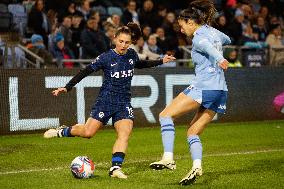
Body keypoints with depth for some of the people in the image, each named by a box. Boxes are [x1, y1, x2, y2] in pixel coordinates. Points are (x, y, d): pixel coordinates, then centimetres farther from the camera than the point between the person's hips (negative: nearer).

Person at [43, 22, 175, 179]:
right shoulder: (106, 57, -11)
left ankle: (115, 168, -21)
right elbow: (86, 71, -8)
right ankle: (61, 132, 22)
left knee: (125, 133, -17)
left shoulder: (132, 54, 5)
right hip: (106, 100, -4)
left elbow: (139, 64, 29)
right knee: (88, 132, -5)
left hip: (124, 103, 4)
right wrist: (67, 87, -14)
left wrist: (161, 61, 28)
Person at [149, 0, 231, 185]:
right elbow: (227, 40, 41)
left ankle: (168, 158, -14)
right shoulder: (214, 32, 18)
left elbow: (208, 47, -29)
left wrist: (219, 59, -49)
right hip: (221, 90, 9)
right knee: (193, 132, 14)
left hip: (203, 87, -9)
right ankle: (197, 165, -5)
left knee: (166, 115, -1)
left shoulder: (198, 38, -7)